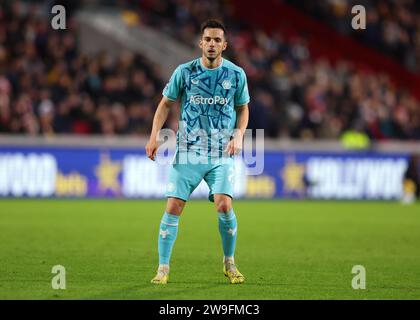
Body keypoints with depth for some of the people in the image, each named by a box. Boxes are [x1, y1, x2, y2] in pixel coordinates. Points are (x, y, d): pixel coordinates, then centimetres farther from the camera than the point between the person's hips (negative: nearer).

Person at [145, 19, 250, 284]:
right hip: (188, 153, 0)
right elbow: (166, 104, 9)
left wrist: (238, 136, -3)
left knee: (224, 206, -16)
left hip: (222, 154, 0)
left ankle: (229, 263, 6)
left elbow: (243, 108, 14)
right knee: (173, 208, -7)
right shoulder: (184, 72, -1)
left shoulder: (236, 74, 1)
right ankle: (163, 268, 5)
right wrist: (154, 136, -3)